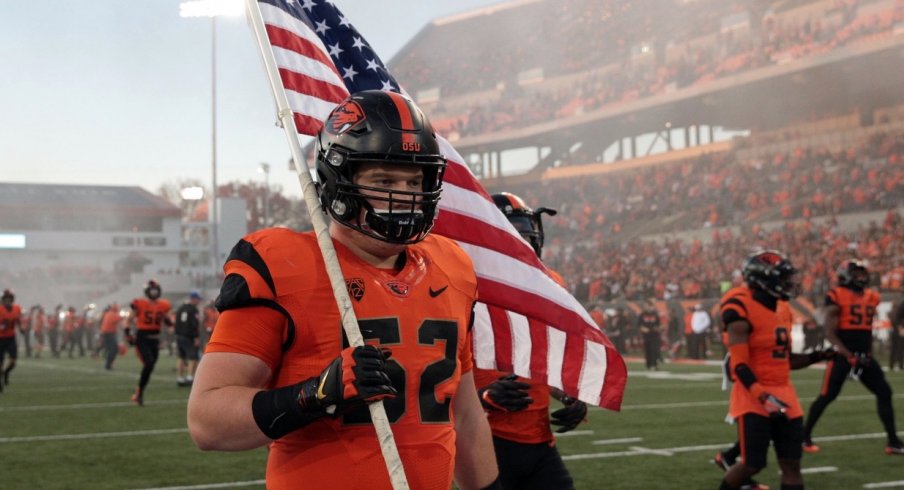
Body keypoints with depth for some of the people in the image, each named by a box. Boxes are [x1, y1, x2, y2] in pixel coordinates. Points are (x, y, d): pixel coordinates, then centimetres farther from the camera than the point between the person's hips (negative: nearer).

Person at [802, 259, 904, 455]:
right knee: (827, 396, -4)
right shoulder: (837, 297, -10)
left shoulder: (871, 297, 10)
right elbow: (830, 333, -13)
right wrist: (848, 355, -21)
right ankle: (805, 437, 9)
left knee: (884, 392, 1)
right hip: (843, 356, -6)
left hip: (864, 356, 6)